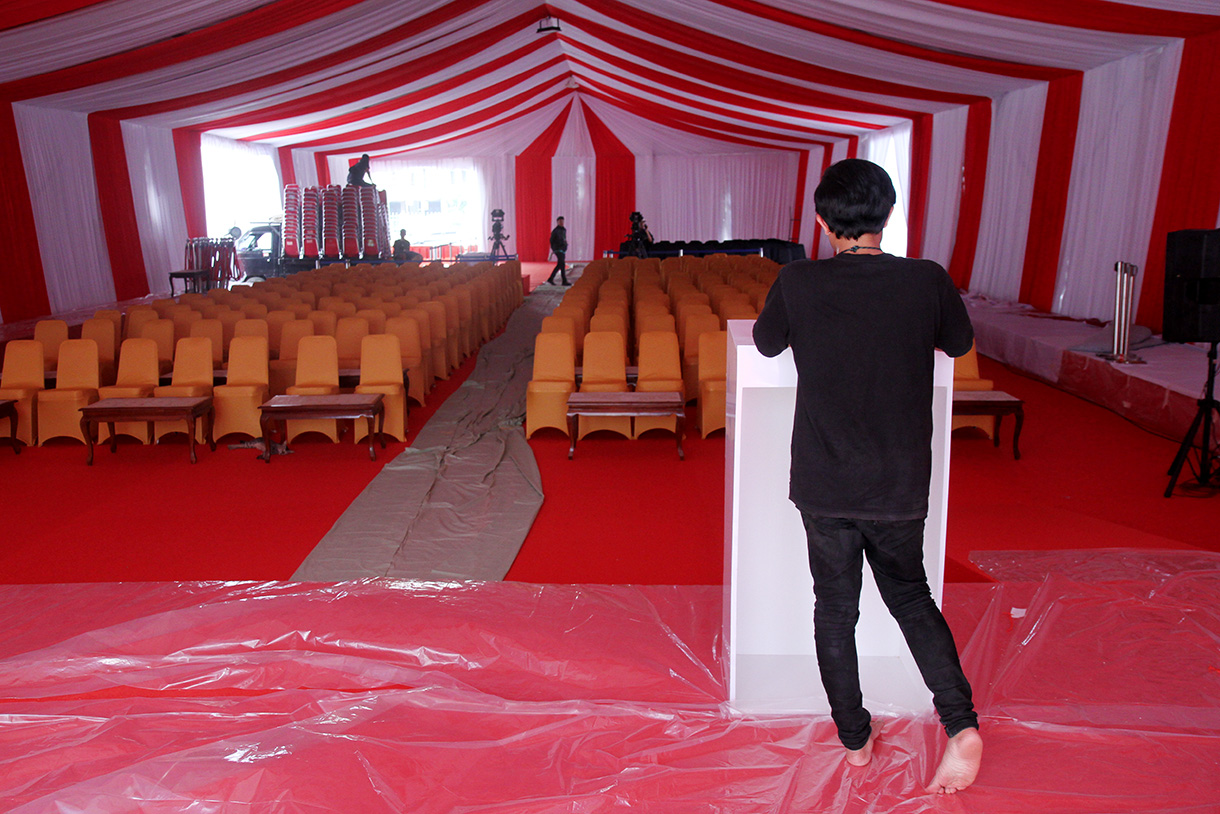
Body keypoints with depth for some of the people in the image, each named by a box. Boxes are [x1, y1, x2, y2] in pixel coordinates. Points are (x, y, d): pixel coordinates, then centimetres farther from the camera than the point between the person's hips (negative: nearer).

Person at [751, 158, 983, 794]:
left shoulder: (798, 282, -12)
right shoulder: (926, 280, -9)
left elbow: (766, 344, 8)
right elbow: (959, 343, 11)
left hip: (824, 485, -1)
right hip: (899, 484, 2)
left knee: (835, 609, 16)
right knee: (910, 596, 24)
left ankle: (854, 738, 29)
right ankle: (961, 722, 12)